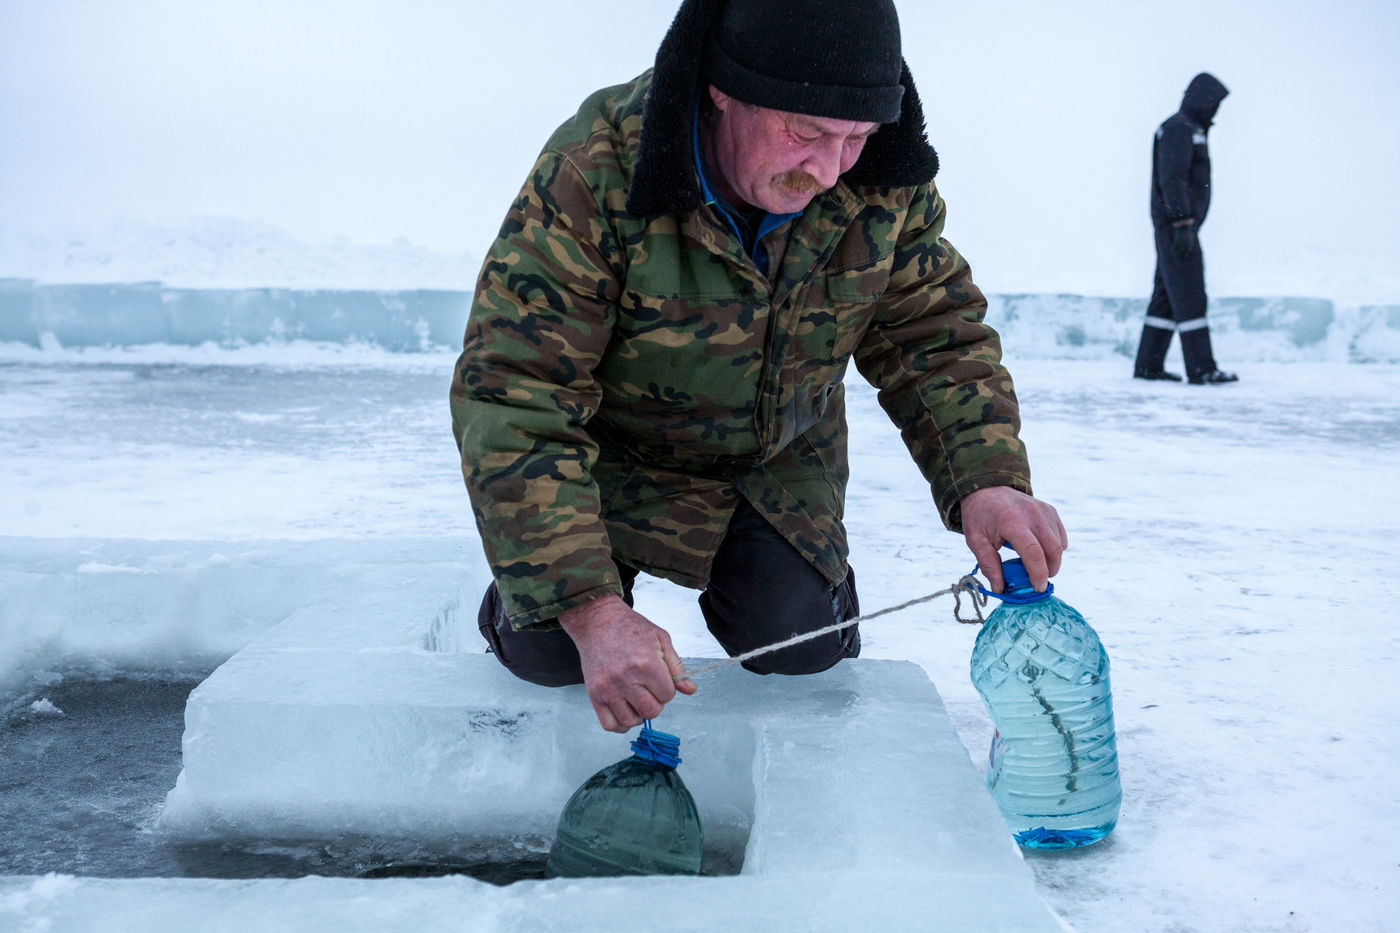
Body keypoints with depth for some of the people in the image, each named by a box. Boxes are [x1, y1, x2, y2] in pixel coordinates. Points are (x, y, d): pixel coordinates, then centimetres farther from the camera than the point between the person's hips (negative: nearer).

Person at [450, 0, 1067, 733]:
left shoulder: (886, 183, -22)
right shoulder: (593, 176, -36)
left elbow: (935, 332, -11)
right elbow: (513, 398, -37)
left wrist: (987, 478, -31)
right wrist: (589, 610, -46)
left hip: (779, 457, 3)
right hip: (615, 450, -2)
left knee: (799, 644, -11)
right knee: (551, 652, -11)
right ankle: (514, 605, 26)